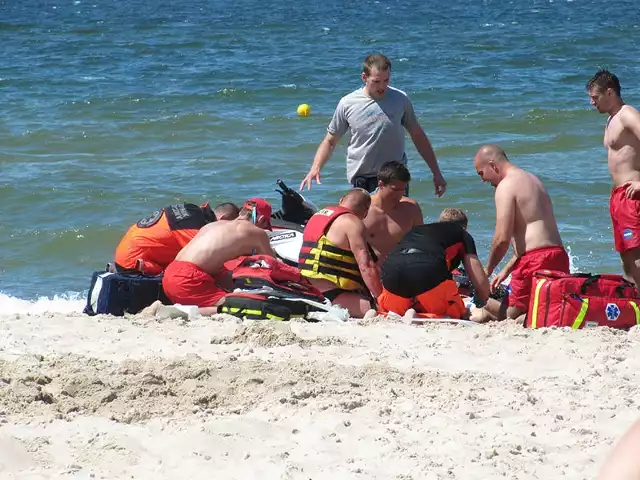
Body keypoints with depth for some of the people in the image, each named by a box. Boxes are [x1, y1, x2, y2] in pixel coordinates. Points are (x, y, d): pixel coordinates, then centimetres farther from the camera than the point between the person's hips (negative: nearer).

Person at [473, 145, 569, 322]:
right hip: (559, 255, 9)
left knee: (508, 317, -2)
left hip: (535, 260, -9)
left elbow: (502, 238, -13)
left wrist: (487, 271, 2)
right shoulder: (532, 180, 23)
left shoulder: (506, 186, -6)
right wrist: (506, 270, 28)